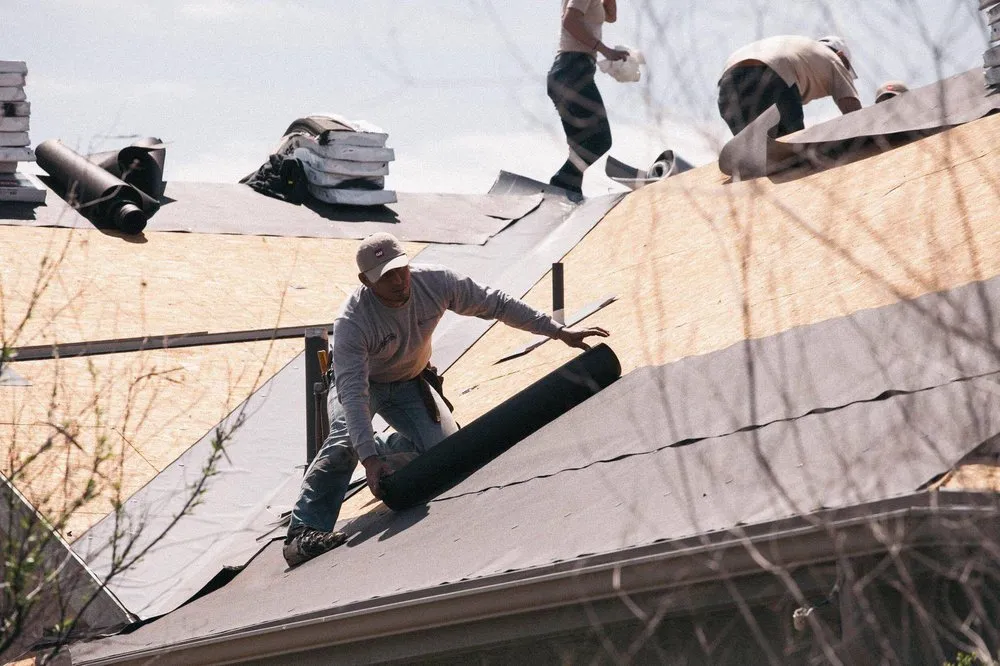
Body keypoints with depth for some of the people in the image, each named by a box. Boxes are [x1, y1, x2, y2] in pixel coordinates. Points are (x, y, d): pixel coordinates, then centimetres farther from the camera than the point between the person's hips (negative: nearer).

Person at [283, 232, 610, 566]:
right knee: (345, 442, -33)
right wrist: (369, 459, -53)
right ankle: (303, 532, -33)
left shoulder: (435, 282, -26)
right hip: (359, 381, -4)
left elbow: (495, 304, -13)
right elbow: (353, 393, -42)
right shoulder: (351, 323, -37)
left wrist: (558, 331, -12)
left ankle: (384, 448, 13)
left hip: (410, 383, 4)